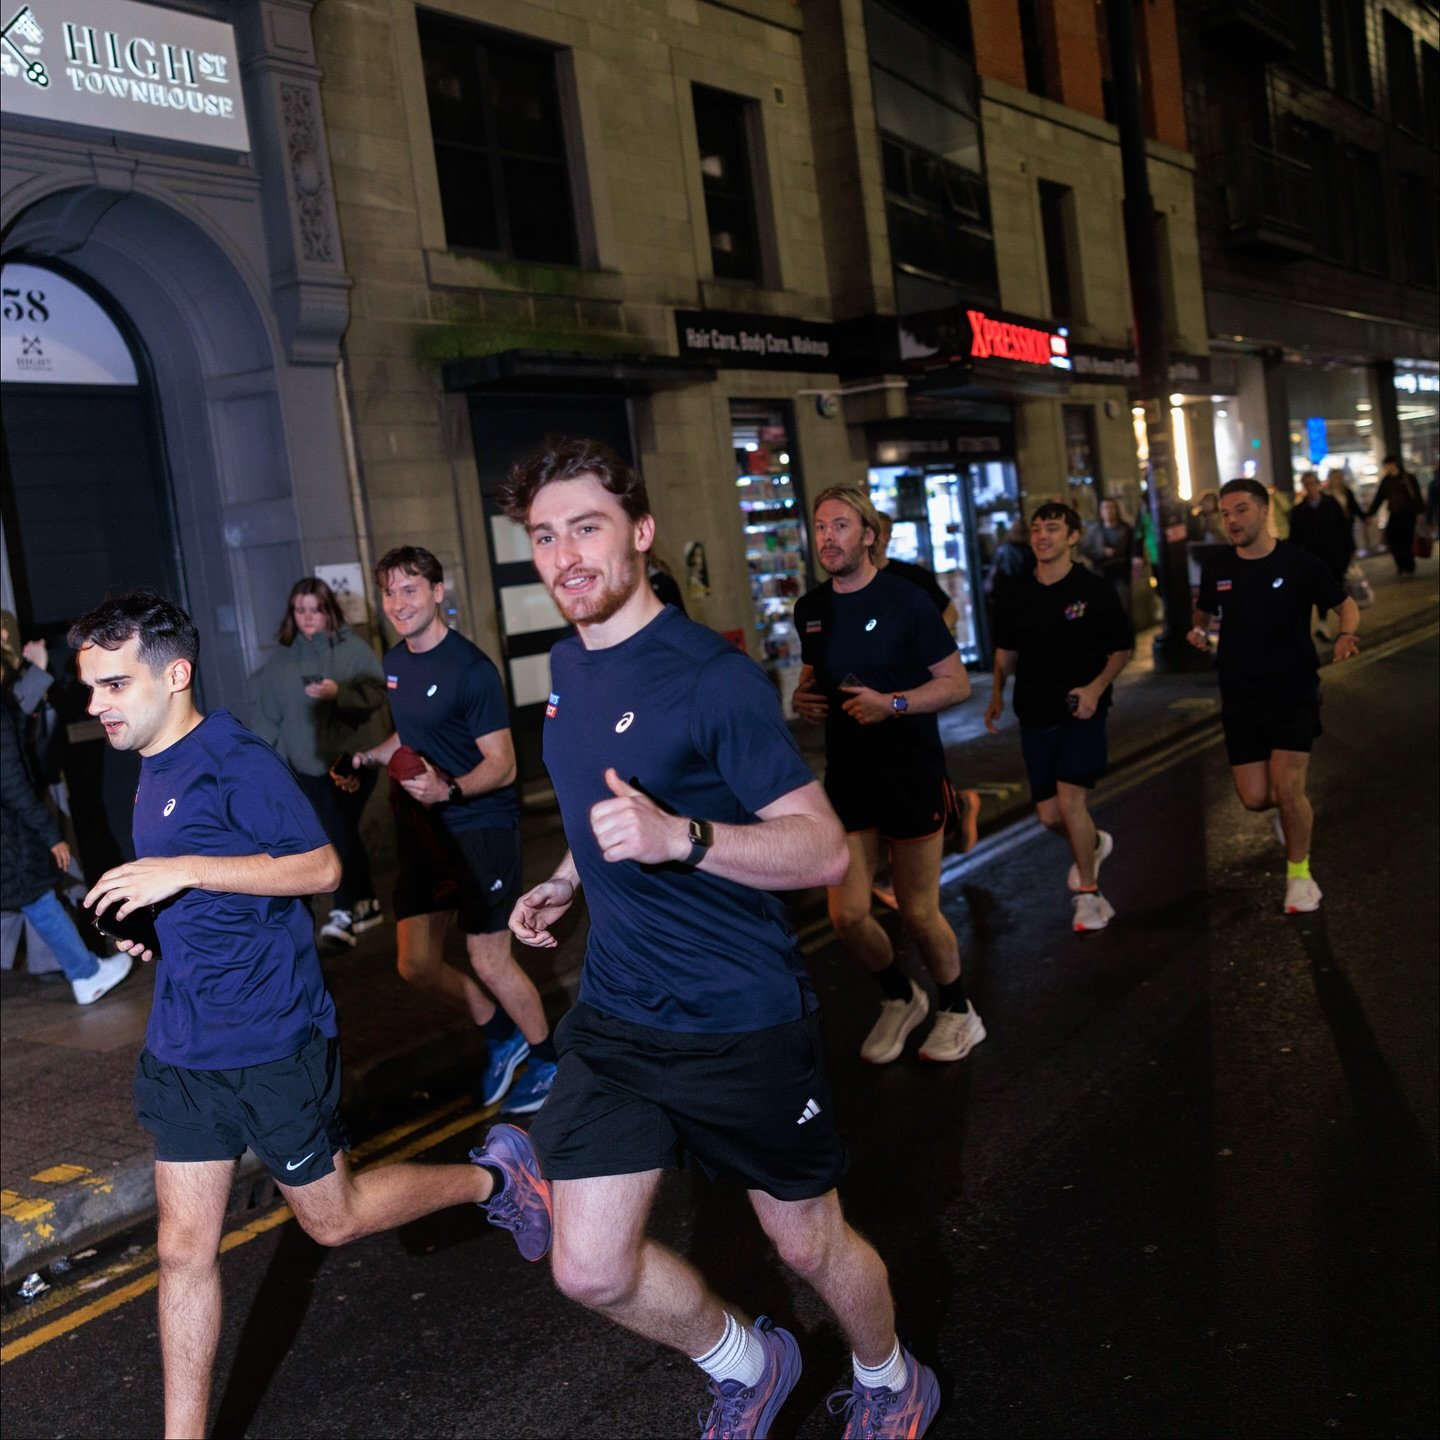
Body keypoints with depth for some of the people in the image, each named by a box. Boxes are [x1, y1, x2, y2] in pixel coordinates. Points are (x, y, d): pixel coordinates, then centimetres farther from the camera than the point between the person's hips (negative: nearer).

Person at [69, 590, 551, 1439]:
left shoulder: (235, 760, -16)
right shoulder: (153, 771, 11)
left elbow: (320, 866, -22)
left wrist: (184, 870, -27)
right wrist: (148, 926, 8)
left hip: (271, 1040, -7)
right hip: (182, 1045, 8)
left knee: (332, 1216, 8)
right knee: (183, 1247, 9)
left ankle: (494, 1177, 29)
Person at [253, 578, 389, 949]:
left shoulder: (354, 649, -1)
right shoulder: (279, 660, 9)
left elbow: (377, 693, -9)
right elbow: (268, 716, 9)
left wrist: (339, 692, -25)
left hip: (353, 757, -3)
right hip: (307, 765, 4)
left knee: (340, 833, -12)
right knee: (342, 835, 7)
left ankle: (343, 912, -7)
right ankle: (366, 904, 20)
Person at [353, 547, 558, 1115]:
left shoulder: (470, 668, -16)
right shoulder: (395, 662, 7)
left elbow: (502, 766, -17)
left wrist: (449, 788, -33)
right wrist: (367, 757, 7)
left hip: (480, 827, -7)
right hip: (421, 830, 8)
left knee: (488, 961, -3)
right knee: (415, 964, 8)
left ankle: (548, 1057, 21)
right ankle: (501, 1036, 31)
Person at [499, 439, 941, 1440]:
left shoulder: (712, 676, -19)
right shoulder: (566, 665, 5)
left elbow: (824, 850, -21)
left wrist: (681, 838, -36)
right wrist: (565, 883, 8)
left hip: (742, 1020, -6)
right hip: (613, 1017, 6)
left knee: (810, 1244, 13)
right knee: (591, 1270, 5)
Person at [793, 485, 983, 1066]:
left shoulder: (904, 600, -9)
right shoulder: (810, 608, 6)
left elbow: (957, 682, -7)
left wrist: (893, 704, -22)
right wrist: (802, 697, -1)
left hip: (912, 773, -4)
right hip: (846, 774, 4)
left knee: (918, 913, 5)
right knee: (847, 915, -2)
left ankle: (956, 1009, 32)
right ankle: (900, 998, 28)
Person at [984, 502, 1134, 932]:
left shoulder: (1094, 589, -6)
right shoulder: (1019, 595, 5)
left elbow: (1122, 648, -1)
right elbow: (1006, 650, 18)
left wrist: (1096, 687, -16)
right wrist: (998, 694, 4)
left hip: (1081, 712, -4)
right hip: (1035, 714, 4)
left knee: (1070, 800, -15)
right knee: (1048, 814, 6)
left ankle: (1088, 893, 3)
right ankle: (1094, 843, 41)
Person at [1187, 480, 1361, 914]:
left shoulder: (1298, 563, -8)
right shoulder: (1217, 570, 2)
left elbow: (1346, 605, 3)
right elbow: (1204, 612, 20)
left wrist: (1345, 635, -18)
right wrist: (1197, 631, -3)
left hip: (1293, 691, -3)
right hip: (1240, 697, 3)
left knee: (1286, 788, -15)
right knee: (1255, 798, 0)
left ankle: (1299, 873, 11)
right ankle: (1297, 808, 39)